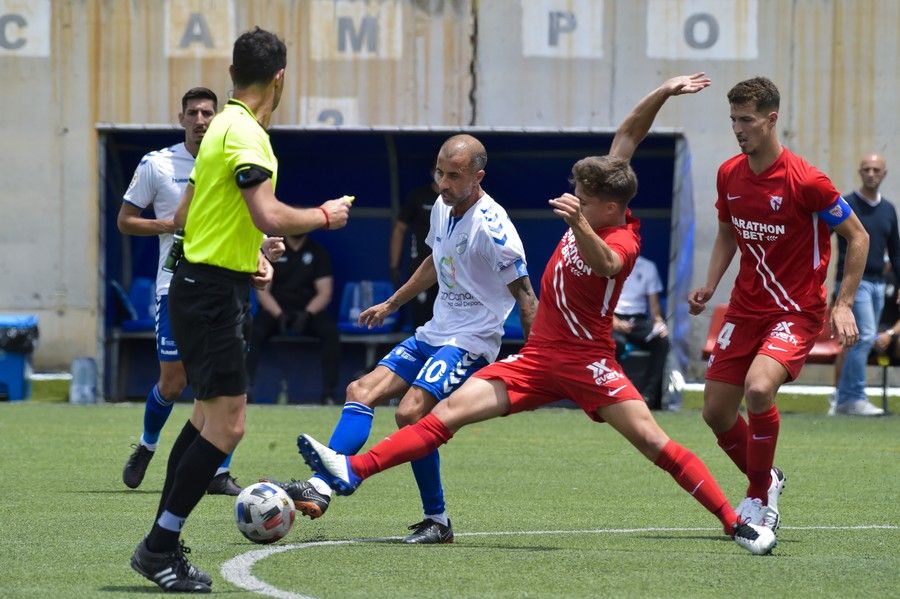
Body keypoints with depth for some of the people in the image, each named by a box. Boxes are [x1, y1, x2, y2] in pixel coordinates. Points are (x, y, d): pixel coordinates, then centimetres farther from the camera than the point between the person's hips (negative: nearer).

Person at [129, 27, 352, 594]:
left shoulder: (223, 126, 14)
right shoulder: (244, 133, -17)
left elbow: (186, 214, 21)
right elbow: (269, 215, -28)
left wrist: (248, 254, 18)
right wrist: (325, 216, -11)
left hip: (200, 286, 10)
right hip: (215, 293, -10)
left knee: (210, 414, 16)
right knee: (226, 424, -10)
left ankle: (162, 544, 19)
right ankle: (160, 548, -7)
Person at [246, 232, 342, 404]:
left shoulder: (318, 252, 9)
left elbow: (325, 292, 1)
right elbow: (262, 290, 0)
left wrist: (306, 314, -17)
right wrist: (279, 315, -18)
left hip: (310, 311, 1)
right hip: (275, 310, -1)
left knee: (331, 331, -29)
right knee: (254, 332, -31)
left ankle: (329, 392, -29)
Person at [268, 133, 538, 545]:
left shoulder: (491, 226, -19)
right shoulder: (442, 207, 7)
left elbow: (526, 298, -15)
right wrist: (390, 305, 32)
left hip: (471, 341, -9)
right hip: (433, 334, 9)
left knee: (410, 412, -23)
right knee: (361, 392, -3)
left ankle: (437, 521, -9)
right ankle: (321, 488, -11)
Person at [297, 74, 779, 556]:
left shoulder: (623, 242, -17)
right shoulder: (595, 210, 2)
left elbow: (603, 263, -43)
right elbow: (627, 137, 8)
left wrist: (577, 225, -60)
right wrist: (662, 94, -1)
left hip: (587, 360, -7)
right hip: (538, 356, 7)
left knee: (652, 440, -15)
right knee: (450, 410, -5)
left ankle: (736, 524, -7)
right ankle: (353, 470, -13)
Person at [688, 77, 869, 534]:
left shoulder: (805, 181, -18)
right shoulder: (729, 174, 1)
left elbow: (857, 236, -9)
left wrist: (844, 304, -14)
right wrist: (710, 286, 2)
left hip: (797, 309, -6)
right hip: (746, 306, 7)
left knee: (759, 387, -30)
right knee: (715, 410, 4)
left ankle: (760, 498, -10)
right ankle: (766, 479, 32)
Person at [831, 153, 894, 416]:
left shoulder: (888, 210, 14)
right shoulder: (846, 205, -3)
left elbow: (895, 252, 21)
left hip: (877, 284, 6)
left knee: (858, 342, 6)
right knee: (864, 336, -18)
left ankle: (842, 399, 11)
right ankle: (853, 398, -16)